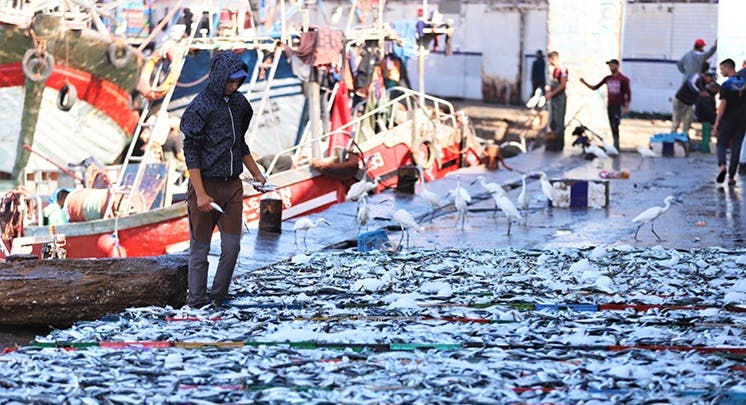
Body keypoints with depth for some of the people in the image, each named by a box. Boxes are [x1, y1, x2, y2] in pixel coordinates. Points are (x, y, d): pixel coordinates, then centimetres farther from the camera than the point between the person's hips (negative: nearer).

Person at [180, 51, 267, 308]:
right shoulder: (200, 107, -11)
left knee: (232, 246, 2)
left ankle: (217, 300, 13)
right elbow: (191, 152, -12)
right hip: (205, 185, -6)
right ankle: (196, 304, 11)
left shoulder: (239, 103, 9)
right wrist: (200, 194, -17)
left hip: (232, 185, 6)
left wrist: (255, 173, 22)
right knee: (200, 249, 3)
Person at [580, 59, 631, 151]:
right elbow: (595, 87, 13)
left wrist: (626, 107, -14)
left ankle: (616, 146, -15)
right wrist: (585, 83, 0)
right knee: (612, 127, 5)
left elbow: (628, 93, -7)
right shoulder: (608, 78, 8)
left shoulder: (623, 79, -7)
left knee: (615, 126, -16)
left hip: (619, 106, -6)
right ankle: (616, 147, 10)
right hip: (610, 106, 6)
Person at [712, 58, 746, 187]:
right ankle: (731, 177, 9)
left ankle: (722, 166, -16)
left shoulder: (726, 85, -11)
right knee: (736, 148, 8)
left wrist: (716, 124, -11)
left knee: (721, 144, 10)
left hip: (728, 120, -4)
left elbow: (722, 105, -14)